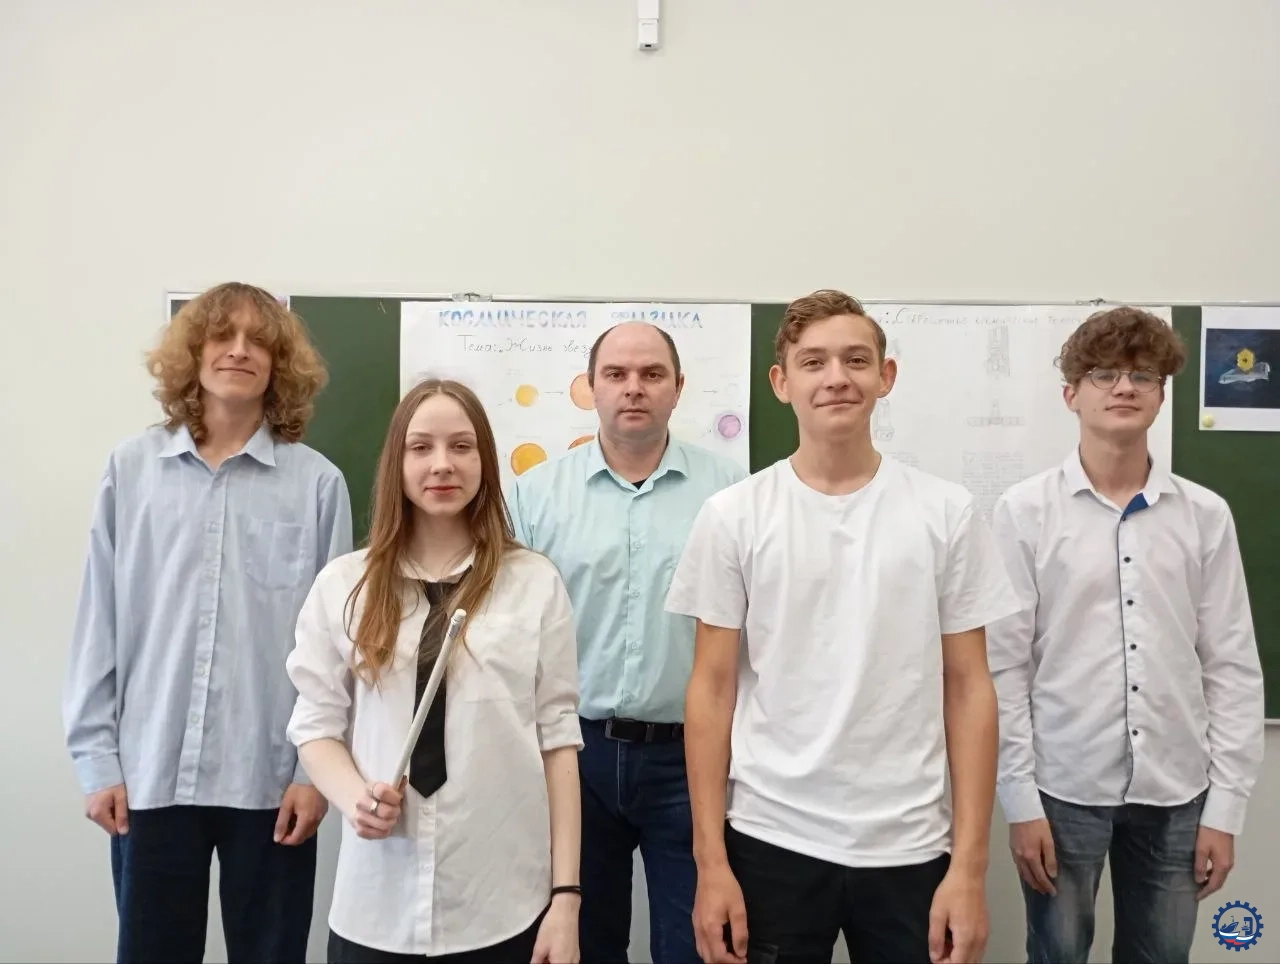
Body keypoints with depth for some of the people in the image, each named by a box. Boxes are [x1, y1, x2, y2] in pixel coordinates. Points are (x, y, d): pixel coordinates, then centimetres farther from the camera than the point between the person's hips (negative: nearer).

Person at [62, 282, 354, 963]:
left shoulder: (317, 482, -4)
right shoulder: (131, 468, 1)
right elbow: (100, 623, 3)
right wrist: (96, 756, 3)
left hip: (271, 776, -1)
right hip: (151, 772, 1)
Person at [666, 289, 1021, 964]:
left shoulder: (946, 513, -2)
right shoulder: (733, 516, -3)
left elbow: (969, 689, 0)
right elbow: (712, 689, -1)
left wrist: (969, 864, -3)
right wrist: (711, 861, -4)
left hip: (909, 847, 1)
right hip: (770, 841, 0)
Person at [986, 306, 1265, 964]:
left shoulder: (1206, 515, 0)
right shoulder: (1025, 511, -7)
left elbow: (1233, 668, 4)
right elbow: (1002, 667, -6)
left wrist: (1226, 804, 2)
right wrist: (1019, 799, -7)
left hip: (1175, 792, 2)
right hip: (1063, 788, -2)